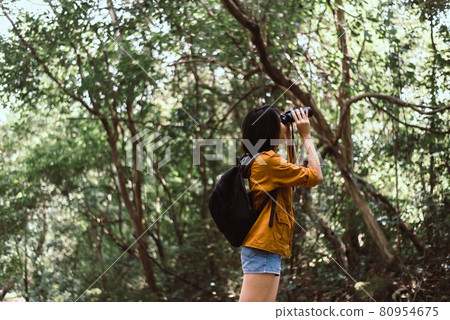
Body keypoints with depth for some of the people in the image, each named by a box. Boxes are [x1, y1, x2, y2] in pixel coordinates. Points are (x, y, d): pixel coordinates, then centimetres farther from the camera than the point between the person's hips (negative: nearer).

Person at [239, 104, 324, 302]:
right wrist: (306, 136, 0)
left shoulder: (259, 160, 18)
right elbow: (316, 176, -8)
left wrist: (290, 138, 27)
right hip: (263, 248, -11)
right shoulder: (268, 160, -11)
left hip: (267, 249, 11)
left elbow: (291, 172, 37)